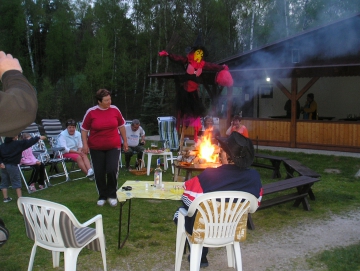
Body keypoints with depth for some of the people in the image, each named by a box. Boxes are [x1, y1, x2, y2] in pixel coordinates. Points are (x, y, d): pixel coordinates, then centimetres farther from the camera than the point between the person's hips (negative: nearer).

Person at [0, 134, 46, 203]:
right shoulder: (18, 144, -9)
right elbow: (29, 142, -5)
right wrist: (39, 138, 3)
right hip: (12, 166, -5)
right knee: (16, 182, 2)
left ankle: (5, 198, 18)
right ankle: (20, 198, 1)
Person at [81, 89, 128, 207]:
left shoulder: (115, 110, -1)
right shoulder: (91, 112, -6)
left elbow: (121, 126, 11)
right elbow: (84, 129, 2)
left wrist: (125, 141, 12)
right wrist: (85, 144, -6)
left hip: (113, 146, 0)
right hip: (96, 148, 0)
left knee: (112, 170, -10)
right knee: (99, 173, 5)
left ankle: (112, 195, 10)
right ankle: (102, 196, 23)